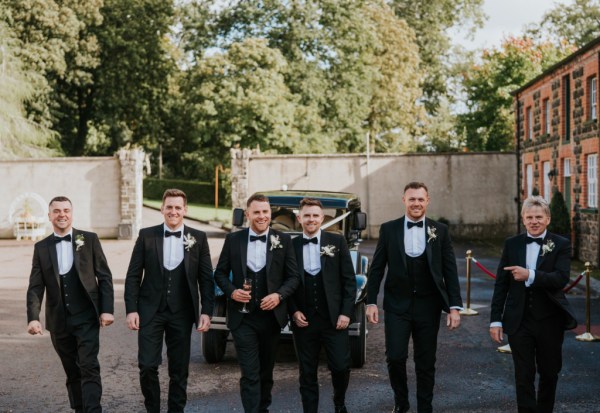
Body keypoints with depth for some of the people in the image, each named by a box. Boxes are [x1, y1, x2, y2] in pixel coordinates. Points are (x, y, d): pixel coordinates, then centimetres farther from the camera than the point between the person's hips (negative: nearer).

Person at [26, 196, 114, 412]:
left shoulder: (89, 239, 0)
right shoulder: (41, 247, 6)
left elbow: (104, 277, 0)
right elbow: (35, 287, 2)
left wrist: (107, 309, -7)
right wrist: (33, 317, -10)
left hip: (87, 318, -3)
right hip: (59, 321, 3)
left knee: (89, 368, -10)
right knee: (72, 372, 11)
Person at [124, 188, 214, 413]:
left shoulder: (198, 238, 2)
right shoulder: (146, 235, 1)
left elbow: (206, 278, 3)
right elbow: (133, 275, 1)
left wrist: (206, 311, -4)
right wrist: (131, 309, -6)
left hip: (181, 313, 1)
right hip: (151, 311, 0)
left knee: (179, 370, 7)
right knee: (147, 366, -4)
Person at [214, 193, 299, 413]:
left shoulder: (284, 240, 0)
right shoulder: (233, 239, 0)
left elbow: (293, 277, 1)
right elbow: (220, 273, 6)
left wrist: (279, 295, -16)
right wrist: (232, 291, -12)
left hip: (271, 316, 2)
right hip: (243, 318, -2)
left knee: (266, 370, 18)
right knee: (250, 374, -7)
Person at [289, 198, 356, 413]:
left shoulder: (337, 241, 2)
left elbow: (349, 280, 1)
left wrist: (346, 312, -5)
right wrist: (293, 311, -3)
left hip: (333, 318, 0)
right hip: (304, 320, 1)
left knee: (341, 366, 1)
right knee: (307, 372, 7)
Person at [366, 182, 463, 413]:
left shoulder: (440, 231, 2)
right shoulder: (389, 229, 2)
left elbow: (450, 271, 1)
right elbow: (376, 268, 4)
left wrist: (455, 306, -5)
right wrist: (371, 302, -2)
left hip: (428, 307, 1)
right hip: (397, 305, 0)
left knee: (426, 363, 7)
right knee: (395, 357, -6)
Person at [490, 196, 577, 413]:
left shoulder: (561, 245, -2)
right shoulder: (512, 244, 3)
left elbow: (561, 278, -18)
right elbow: (501, 284, 4)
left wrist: (530, 276, -29)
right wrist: (496, 320, 0)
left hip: (549, 320, 0)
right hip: (519, 321, 1)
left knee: (549, 373, 14)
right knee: (523, 376, 2)